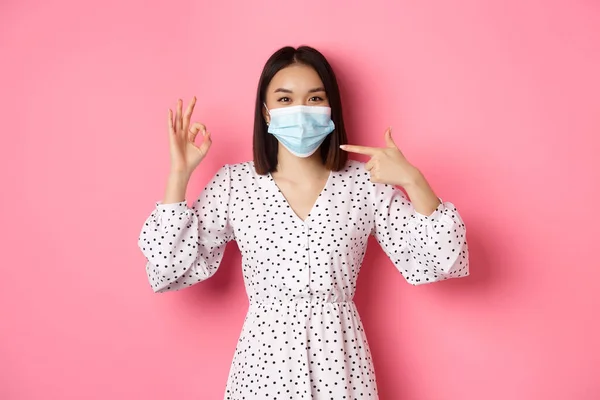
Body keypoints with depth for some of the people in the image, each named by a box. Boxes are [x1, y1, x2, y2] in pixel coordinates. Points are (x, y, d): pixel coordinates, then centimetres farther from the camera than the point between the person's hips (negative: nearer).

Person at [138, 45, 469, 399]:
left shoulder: (365, 183, -5)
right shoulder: (233, 184, -4)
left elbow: (439, 262, -8)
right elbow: (170, 269, -6)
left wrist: (412, 180, -22)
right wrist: (179, 174, -11)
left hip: (340, 360, 1)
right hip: (264, 359, 0)